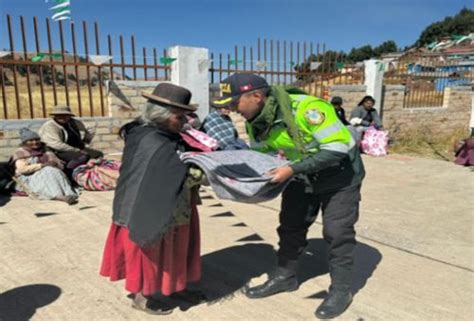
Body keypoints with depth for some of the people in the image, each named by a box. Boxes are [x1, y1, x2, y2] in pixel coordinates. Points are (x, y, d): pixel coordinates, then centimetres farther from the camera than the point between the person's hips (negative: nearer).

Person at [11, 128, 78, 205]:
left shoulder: (46, 150, 18)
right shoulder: (20, 153, 7)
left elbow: (61, 165, 12)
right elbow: (22, 169, -12)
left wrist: (56, 164, -12)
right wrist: (43, 165, -17)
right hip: (30, 180, -4)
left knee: (55, 172, -29)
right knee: (48, 172, -33)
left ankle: (68, 194, -52)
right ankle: (59, 196, -58)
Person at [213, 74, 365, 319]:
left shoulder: (306, 108, -35)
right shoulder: (255, 122, -12)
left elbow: (337, 149, -33)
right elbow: (258, 153, 4)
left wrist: (292, 170, -37)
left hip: (340, 173, -6)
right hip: (303, 175, 7)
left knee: (337, 232, -2)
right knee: (290, 225, 9)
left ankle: (341, 290, 17)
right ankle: (285, 277, 28)